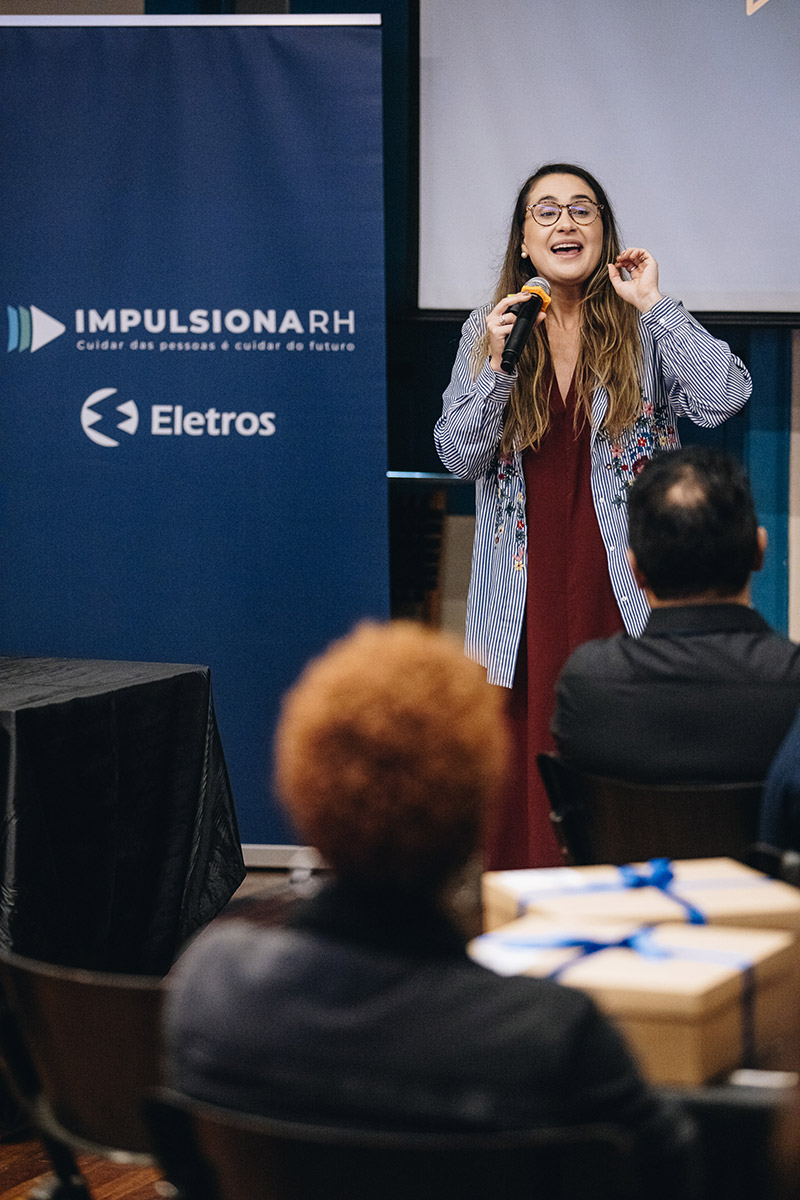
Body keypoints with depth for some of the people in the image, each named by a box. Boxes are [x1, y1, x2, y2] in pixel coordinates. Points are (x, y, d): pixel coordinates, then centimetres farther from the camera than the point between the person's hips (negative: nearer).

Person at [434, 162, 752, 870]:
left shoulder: (644, 331, 4)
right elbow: (458, 455, 3)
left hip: (621, 596, -1)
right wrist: (498, 365, -11)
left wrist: (653, 306, -10)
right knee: (524, 771, 0)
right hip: (525, 594, 1)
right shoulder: (487, 331, 10)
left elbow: (724, 396, -12)